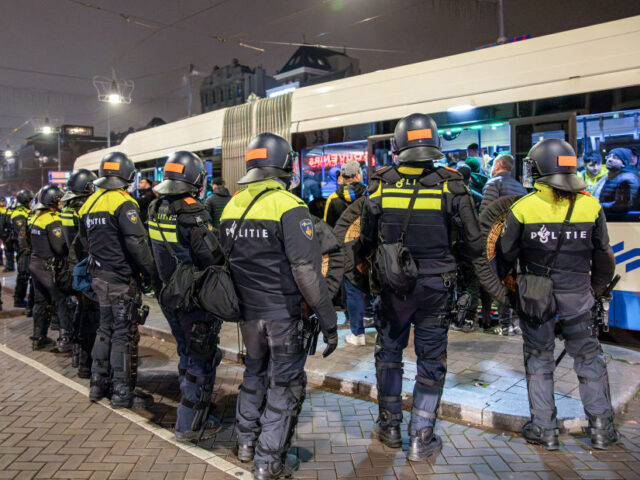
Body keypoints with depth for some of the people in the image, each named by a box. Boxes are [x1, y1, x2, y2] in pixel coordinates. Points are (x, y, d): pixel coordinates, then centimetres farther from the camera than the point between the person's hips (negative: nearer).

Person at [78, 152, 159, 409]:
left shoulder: (90, 203, 10)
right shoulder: (122, 202, -16)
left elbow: (86, 240, 18)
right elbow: (137, 243, -21)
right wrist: (152, 275, -14)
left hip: (99, 277, 8)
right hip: (122, 280, -8)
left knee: (105, 329, 19)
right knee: (124, 334, 0)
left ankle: (98, 385, 29)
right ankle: (123, 393, 8)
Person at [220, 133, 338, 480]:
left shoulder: (232, 206, 4)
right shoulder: (289, 207, -17)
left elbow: (226, 260, 11)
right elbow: (307, 271, -23)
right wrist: (327, 320, -17)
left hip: (248, 311, 7)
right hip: (283, 314, -6)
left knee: (254, 373, 25)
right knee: (284, 384, 9)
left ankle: (246, 442, 40)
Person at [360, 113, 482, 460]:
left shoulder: (380, 186, -6)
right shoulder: (450, 186, -9)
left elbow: (367, 241, 4)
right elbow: (473, 244, -6)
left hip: (392, 286, 1)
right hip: (435, 286, -1)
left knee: (388, 353, 19)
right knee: (431, 360, 12)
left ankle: (389, 426, 32)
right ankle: (421, 438, 20)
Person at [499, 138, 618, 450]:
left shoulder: (522, 208, -11)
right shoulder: (591, 206, -3)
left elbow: (506, 255, -6)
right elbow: (603, 257, 5)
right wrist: (597, 289, 21)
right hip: (577, 298, 2)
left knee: (539, 359, 11)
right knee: (589, 358, 17)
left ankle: (544, 428, 18)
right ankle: (601, 427, 24)